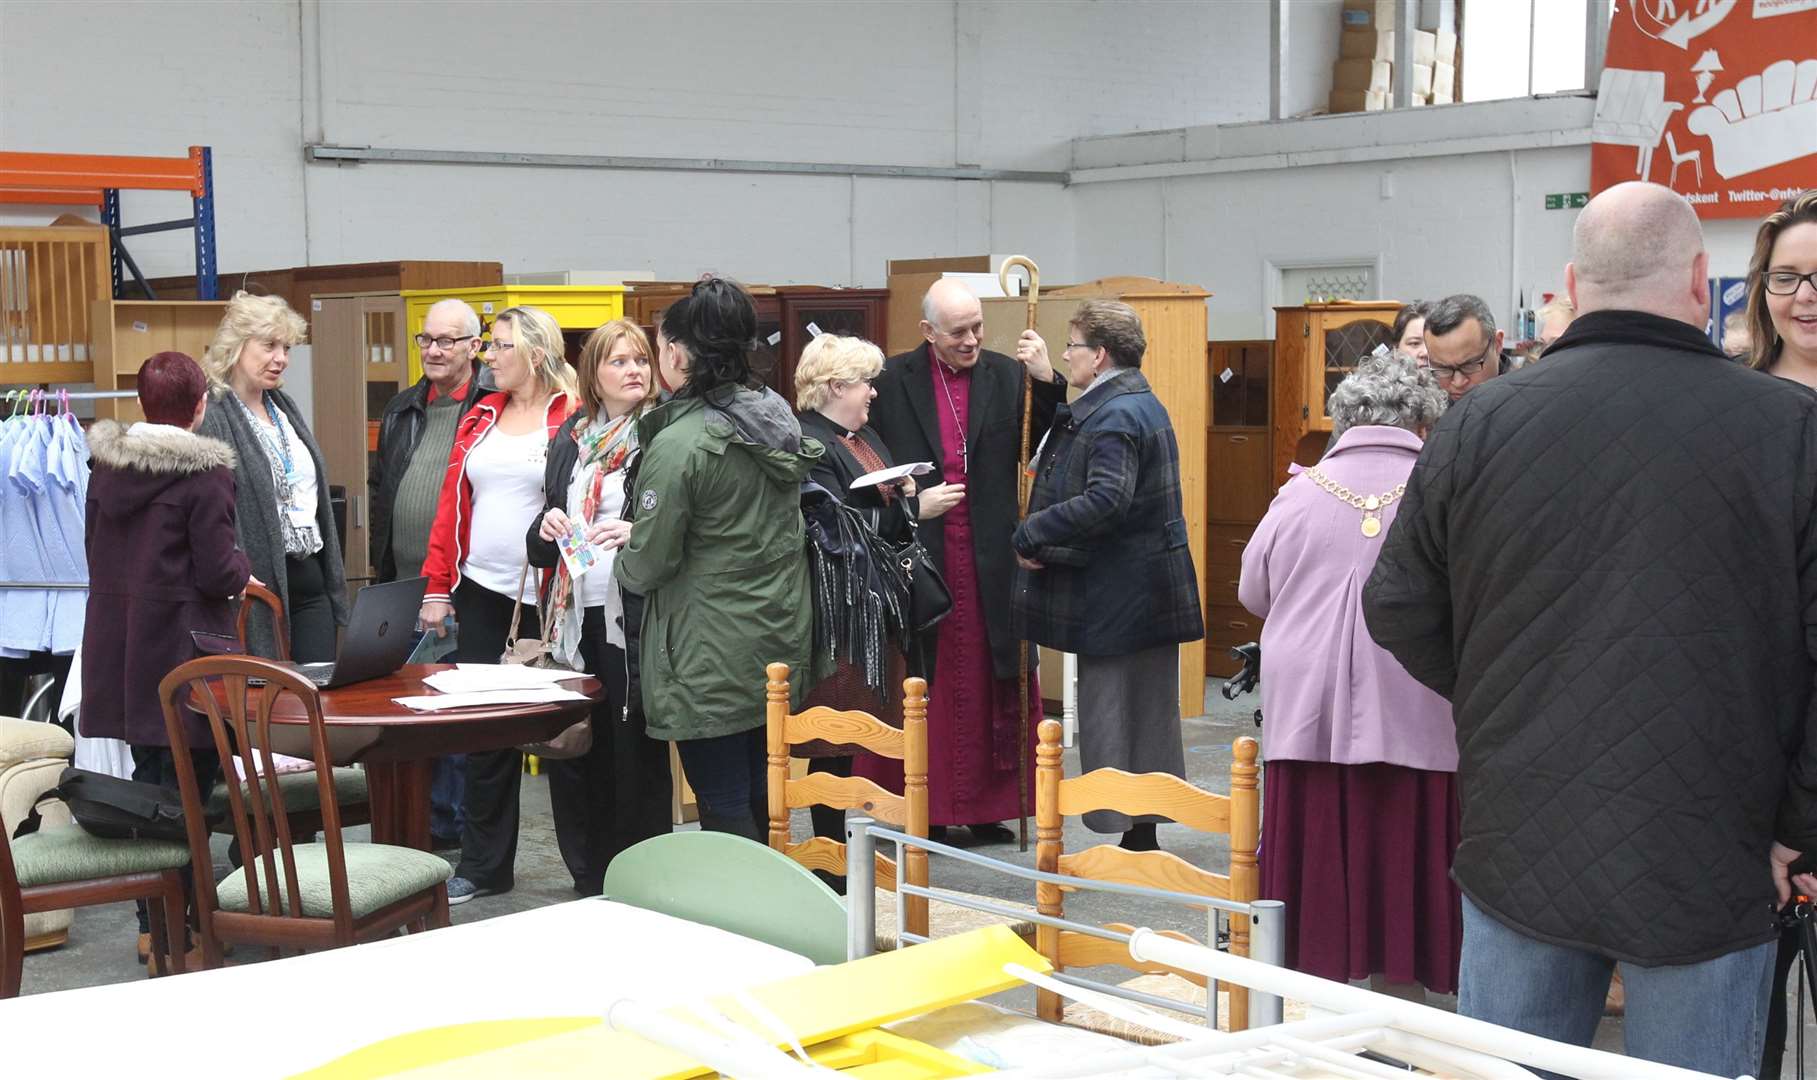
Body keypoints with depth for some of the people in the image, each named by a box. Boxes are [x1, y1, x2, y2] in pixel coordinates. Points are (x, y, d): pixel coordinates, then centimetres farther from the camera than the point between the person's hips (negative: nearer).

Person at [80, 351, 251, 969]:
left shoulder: (105, 464, 6)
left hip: (117, 638, 7)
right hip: (183, 647, -6)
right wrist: (243, 570, 5)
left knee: (149, 775, 15)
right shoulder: (204, 472, -13)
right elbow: (217, 574, -15)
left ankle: (153, 922, 20)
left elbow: (96, 550, 14)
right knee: (188, 783, 0)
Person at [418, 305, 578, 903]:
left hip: (546, 599, -5)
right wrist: (437, 587, 4)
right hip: (482, 590, 5)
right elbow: (451, 501, 11)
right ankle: (483, 865, 18)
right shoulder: (480, 416, 11)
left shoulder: (574, 418, -6)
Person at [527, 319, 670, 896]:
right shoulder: (570, 439, 15)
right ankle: (590, 885, 18)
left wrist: (638, 534, -21)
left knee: (635, 751, -1)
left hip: (634, 616, -5)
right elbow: (540, 547, 22)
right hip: (575, 617, 5)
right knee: (570, 751, 7)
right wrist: (547, 528, 0)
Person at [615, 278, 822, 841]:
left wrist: (621, 554, 9)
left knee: (724, 806, -1)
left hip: (712, 659, -8)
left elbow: (648, 567, -14)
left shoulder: (679, 445, -19)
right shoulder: (777, 416, 4)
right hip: (781, 645, 8)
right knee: (758, 798, 17)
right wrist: (641, 534, 18)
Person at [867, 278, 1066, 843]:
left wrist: (1048, 383, -12)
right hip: (919, 558, -2)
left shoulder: (1006, 375, 6)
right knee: (923, 688, 2)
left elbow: (1044, 451, -1)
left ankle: (986, 807, 14)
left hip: (991, 562, 2)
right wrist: (911, 505, -8)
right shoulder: (892, 381, 1)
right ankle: (917, 810, 9)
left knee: (992, 685, 5)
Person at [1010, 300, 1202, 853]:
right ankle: (1145, 833, 21)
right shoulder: (1142, 405, 14)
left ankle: (1127, 831, 1)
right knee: (1149, 716, 14)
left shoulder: (1114, 416, -18)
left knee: (1112, 719, -3)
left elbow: (1106, 499, -30)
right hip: (1151, 593, 10)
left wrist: (1030, 534, -22)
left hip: (1119, 596, -10)